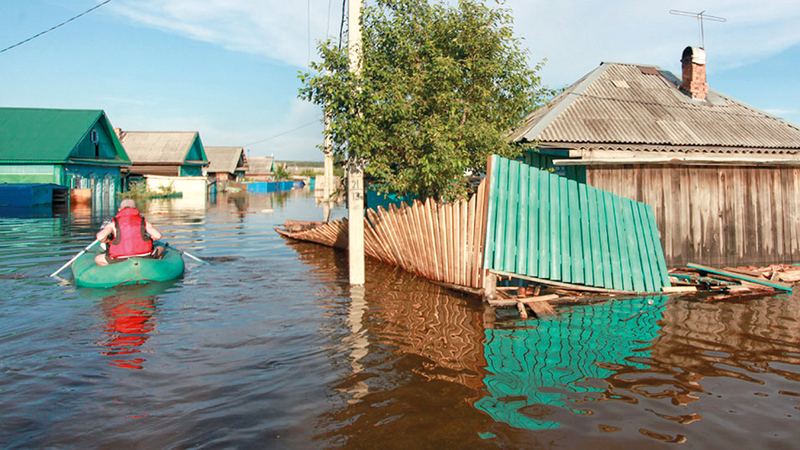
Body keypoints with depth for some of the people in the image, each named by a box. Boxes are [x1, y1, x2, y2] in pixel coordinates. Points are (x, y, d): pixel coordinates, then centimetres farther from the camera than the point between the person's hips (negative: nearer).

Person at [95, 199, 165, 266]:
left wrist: (107, 242, 17)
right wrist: (149, 238, 22)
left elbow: (100, 237, -6)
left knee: (98, 259, 26)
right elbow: (158, 236, -1)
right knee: (160, 249, 28)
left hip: (120, 259, 0)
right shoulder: (144, 222, 11)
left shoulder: (113, 224, 10)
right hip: (144, 257, 0)